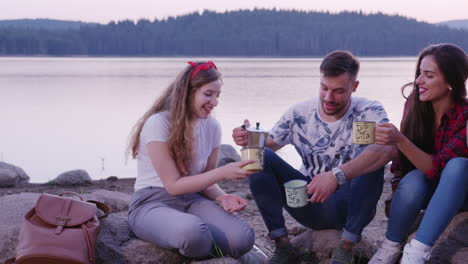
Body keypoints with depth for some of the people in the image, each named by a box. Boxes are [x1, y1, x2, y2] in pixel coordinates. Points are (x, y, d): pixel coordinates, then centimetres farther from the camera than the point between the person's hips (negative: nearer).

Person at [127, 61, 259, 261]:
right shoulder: (158, 124, -15)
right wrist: (223, 173, -23)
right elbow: (173, 185, -16)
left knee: (243, 238, -26)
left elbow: (205, 179, 10)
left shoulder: (212, 127, 3)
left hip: (193, 200, 5)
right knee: (192, 231, -40)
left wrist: (222, 197, -13)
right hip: (153, 203, -4)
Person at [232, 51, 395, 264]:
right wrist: (249, 139, -20)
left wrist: (337, 175, -47)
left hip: (350, 207, -3)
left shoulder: (368, 112, -12)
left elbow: (386, 149, -33)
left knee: (367, 158, -32)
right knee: (259, 156, -16)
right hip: (310, 204, 3)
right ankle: (283, 246, -13)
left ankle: (346, 247, -19)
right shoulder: (300, 114, -1)